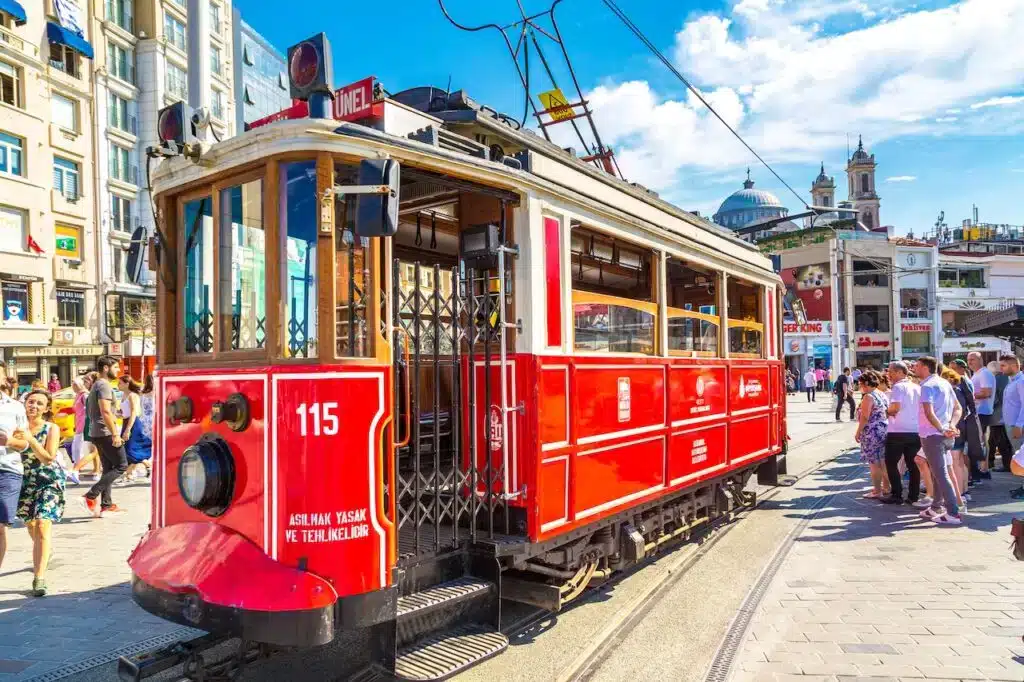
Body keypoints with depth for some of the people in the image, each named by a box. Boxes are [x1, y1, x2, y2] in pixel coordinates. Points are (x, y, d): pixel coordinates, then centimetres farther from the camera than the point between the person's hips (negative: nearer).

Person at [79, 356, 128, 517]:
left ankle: (106, 505, 14)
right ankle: (90, 496, -9)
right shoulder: (104, 385, -13)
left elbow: (90, 411, 26)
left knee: (109, 468, 12)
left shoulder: (97, 384, 20)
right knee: (121, 465, -6)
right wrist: (115, 434, -24)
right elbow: (105, 411, -23)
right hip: (106, 433, -10)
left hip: (96, 433, 10)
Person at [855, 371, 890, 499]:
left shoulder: (868, 397, -15)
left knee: (874, 463, -2)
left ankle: (877, 491, 2)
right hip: (884, 431, 9)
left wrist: (858, 433, -12)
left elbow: (864, 417, -18)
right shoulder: (882, 395, 12)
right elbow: (887, 413, 17)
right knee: (883, 461, 16)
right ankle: (886, 487, 25)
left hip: (872, 433, -9)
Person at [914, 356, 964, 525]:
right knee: (938, 472, 19)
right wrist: (951, 426, 1)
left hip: (932, 435, -9)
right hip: (942, 434, 9)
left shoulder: (927, 386, -15)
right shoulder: (945, 383, 13)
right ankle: (936, 508, 29)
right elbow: (958, 408, 14)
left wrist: (942, 430, -22)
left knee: (941, 474, -5)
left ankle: (953, 514, -4)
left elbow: (929, 413, -26)